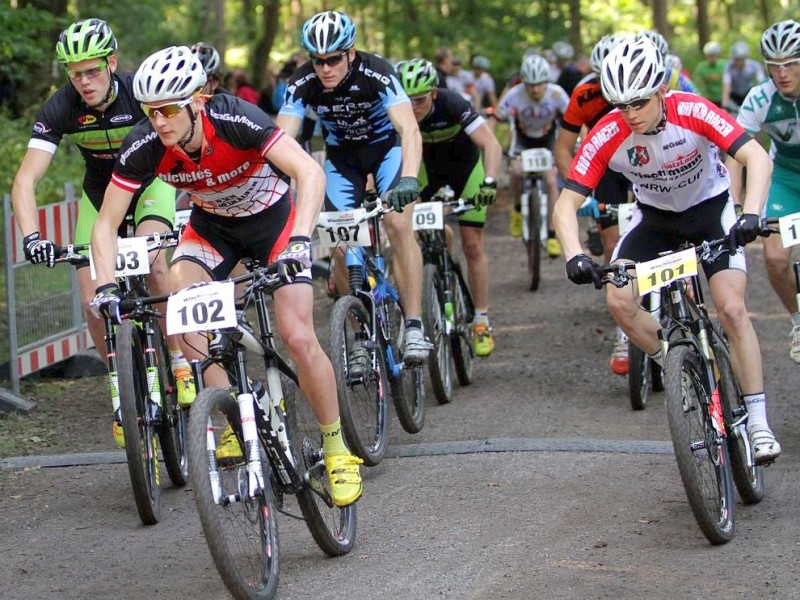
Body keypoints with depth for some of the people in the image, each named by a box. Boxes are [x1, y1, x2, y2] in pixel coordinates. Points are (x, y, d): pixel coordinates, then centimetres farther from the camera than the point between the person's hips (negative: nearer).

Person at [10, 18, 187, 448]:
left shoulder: (140, 92, -28)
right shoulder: (60, 109, -24)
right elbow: (25, 180, -28)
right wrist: (32, 237, -44)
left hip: (149, 181, -2)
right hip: (99, 191, 2)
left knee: (152, 260, -32)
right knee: (93, 304, -10)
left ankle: (180, 361, -14)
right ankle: (124, 394, 10)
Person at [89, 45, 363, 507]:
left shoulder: (235, 119, -34)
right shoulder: (145, 147, -24)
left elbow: (310, 173, -40)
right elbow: (107, 223, -17)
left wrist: (300, 241, -53)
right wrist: (106, 286, -31)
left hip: (273, 218, -3)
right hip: (213, 225, 3)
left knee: (298, 337, -15)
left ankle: (336, 447, 4)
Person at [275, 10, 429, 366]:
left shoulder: (377, 74, -32)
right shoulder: (302, 84, -24)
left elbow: (409, 129, -42)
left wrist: (409, 178, -59)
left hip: (386, 145, -3)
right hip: (342, 154, 3)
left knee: (398, 224, -24)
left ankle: (414, 326, -19)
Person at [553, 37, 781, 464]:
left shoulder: (691, 112, -31)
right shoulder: (607, 136, -26)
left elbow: (757, 158, -38)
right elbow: (567, 203, -27)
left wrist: (751, 214, -55)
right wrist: (574, 256, -45)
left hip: (710, 207, -3)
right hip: (655, 216, 3)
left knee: (731, 308, -17)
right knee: (619, 302, -17)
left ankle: (757, 422, -9)